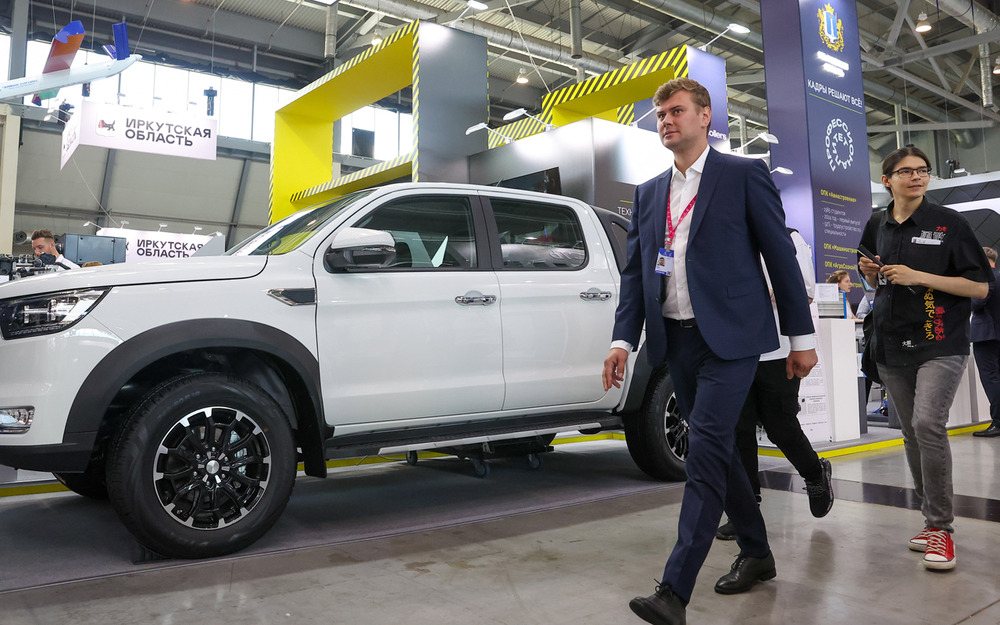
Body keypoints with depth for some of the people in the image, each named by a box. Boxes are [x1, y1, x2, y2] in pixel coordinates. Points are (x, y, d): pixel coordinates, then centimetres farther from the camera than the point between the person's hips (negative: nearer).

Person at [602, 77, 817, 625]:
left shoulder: (744, 174, 1)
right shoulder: (648, 193, 15)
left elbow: (780, 255, -1)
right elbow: (634, 271, 12)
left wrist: (801, 336, -2)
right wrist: (624, 339, 1)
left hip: (729, 337, -6)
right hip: (677, 340, 6)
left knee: (705, 450, -13)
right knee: (715, 451, 13)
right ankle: (756, 554, 31)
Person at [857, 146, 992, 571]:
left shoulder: (949, 223, -1)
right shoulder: (876, 227, 12)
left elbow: (980, 286, -5)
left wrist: (919, 276, -14)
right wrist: (870, 273, 2)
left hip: (940, 345, -5)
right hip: (892, 347, 5)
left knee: (928, 424, -21)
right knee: (912, 435, 9)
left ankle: (941, 528, -9)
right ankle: (932, 519, 22)